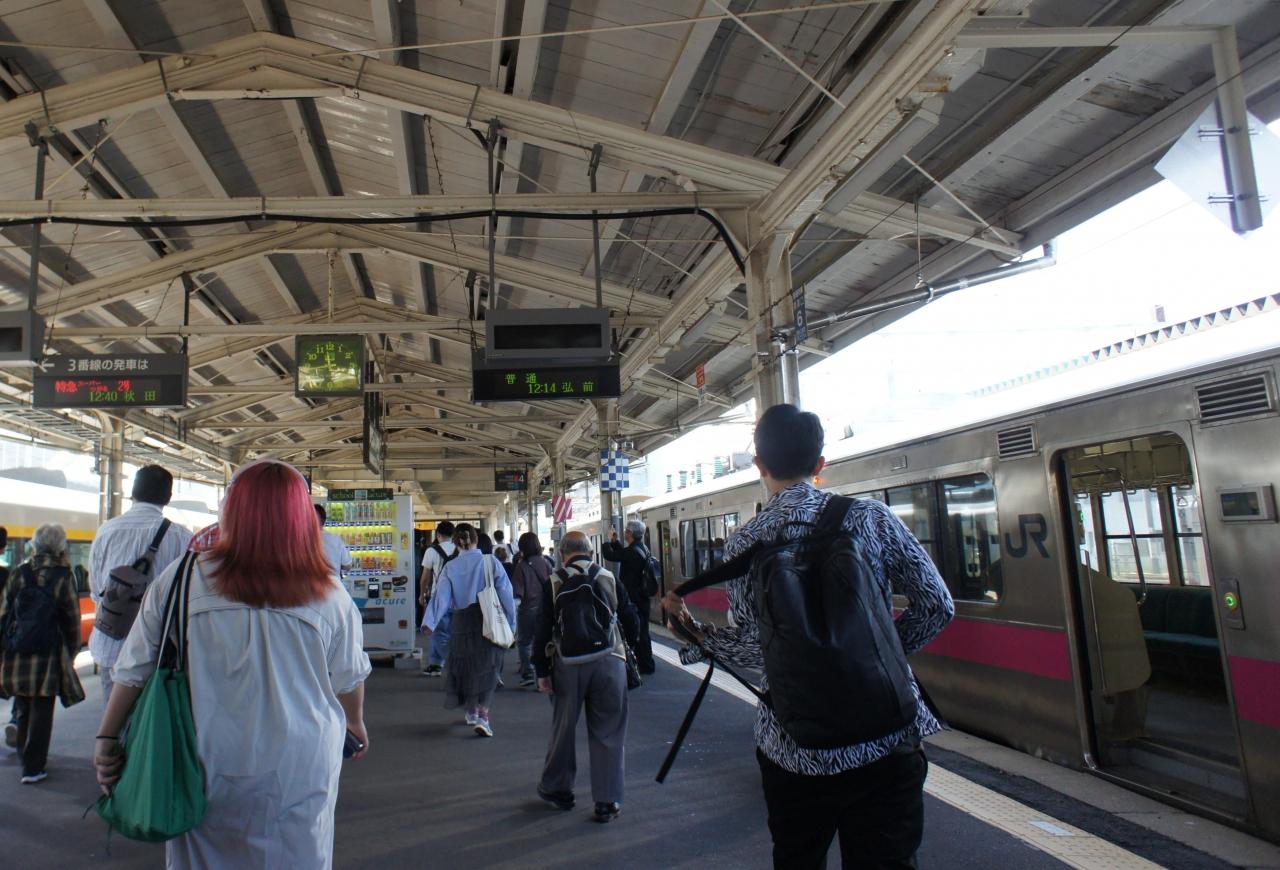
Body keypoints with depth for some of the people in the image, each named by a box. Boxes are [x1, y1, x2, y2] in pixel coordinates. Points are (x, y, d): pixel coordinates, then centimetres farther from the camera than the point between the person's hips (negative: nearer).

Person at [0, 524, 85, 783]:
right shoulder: (63, 577, -7)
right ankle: (33, 768, 7)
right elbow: (72, 618, -3)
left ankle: (25, 756, 33)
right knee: (41, 711, 5)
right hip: (48, 654, -4)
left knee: (22, 709, 19)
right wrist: (72, 651, 11)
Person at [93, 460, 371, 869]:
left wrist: (108, 736, 12)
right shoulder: (329, 595, -10)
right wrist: (355, 723, 21)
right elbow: (349, 678, 2)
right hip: (300, 767, 0)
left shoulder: (182, 579, -10)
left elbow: (135, 670, -2)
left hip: (206, 764, 1)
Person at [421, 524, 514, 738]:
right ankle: (482, 715, -10)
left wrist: (429, 622, -17)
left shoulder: (450, 568, 0)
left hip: (462, 622, 2)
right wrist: (511, 624, 3)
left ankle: (472, 712, 34)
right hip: (489, 622, -2)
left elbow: (441, 596, -11)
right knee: (486, 669, 4)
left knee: (465, 667, 20)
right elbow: (505, 594, -4)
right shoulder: (491, 562, -4)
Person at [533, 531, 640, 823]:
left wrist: (542, 671, 7)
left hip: (568, 665, 0)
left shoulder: (553, 583, 2)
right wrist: (630, 651, 24)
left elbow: (542, 631, 1)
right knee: (608, 733, 8)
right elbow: (630, 621, 9)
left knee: (563, 728, 17)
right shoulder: (609, 578, 5)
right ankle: (607, 802, 11)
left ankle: (556, 789, 33)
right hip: (610, 662, 0)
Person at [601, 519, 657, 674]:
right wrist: (615, 541, 18)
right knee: (641, 630, 17)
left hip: (634, 598, -10)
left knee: (637, 631, -1)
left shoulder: (633, 551, -23)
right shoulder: (642, 549, 8)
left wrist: (608, 539, -7)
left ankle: (645, 665, 6)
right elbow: (623, 554, 23)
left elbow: (609, 556, -22)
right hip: (642, 596, 10)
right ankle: (645, 662, 27)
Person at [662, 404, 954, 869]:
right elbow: (936, 604, -2)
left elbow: (755, 648, -8)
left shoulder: (744, 544, -5)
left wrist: (688, 626, 6)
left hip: (796, 749, 1)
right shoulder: (869, 516, -4)